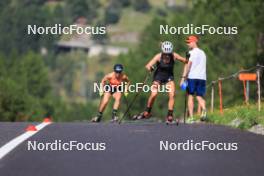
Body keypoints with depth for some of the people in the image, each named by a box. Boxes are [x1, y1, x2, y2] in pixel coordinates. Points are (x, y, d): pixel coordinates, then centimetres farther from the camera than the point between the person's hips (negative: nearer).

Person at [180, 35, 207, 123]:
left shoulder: (192, 53, -3)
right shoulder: (203, 53, 20)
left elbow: (188, 65, -11)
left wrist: (183, 77, -12)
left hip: (192, 77, -6)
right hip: (202, 77, 6)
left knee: (190, 96, 2)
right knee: (200, 96, 6)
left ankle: (191, 117, -4)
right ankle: (204, 109, -25)